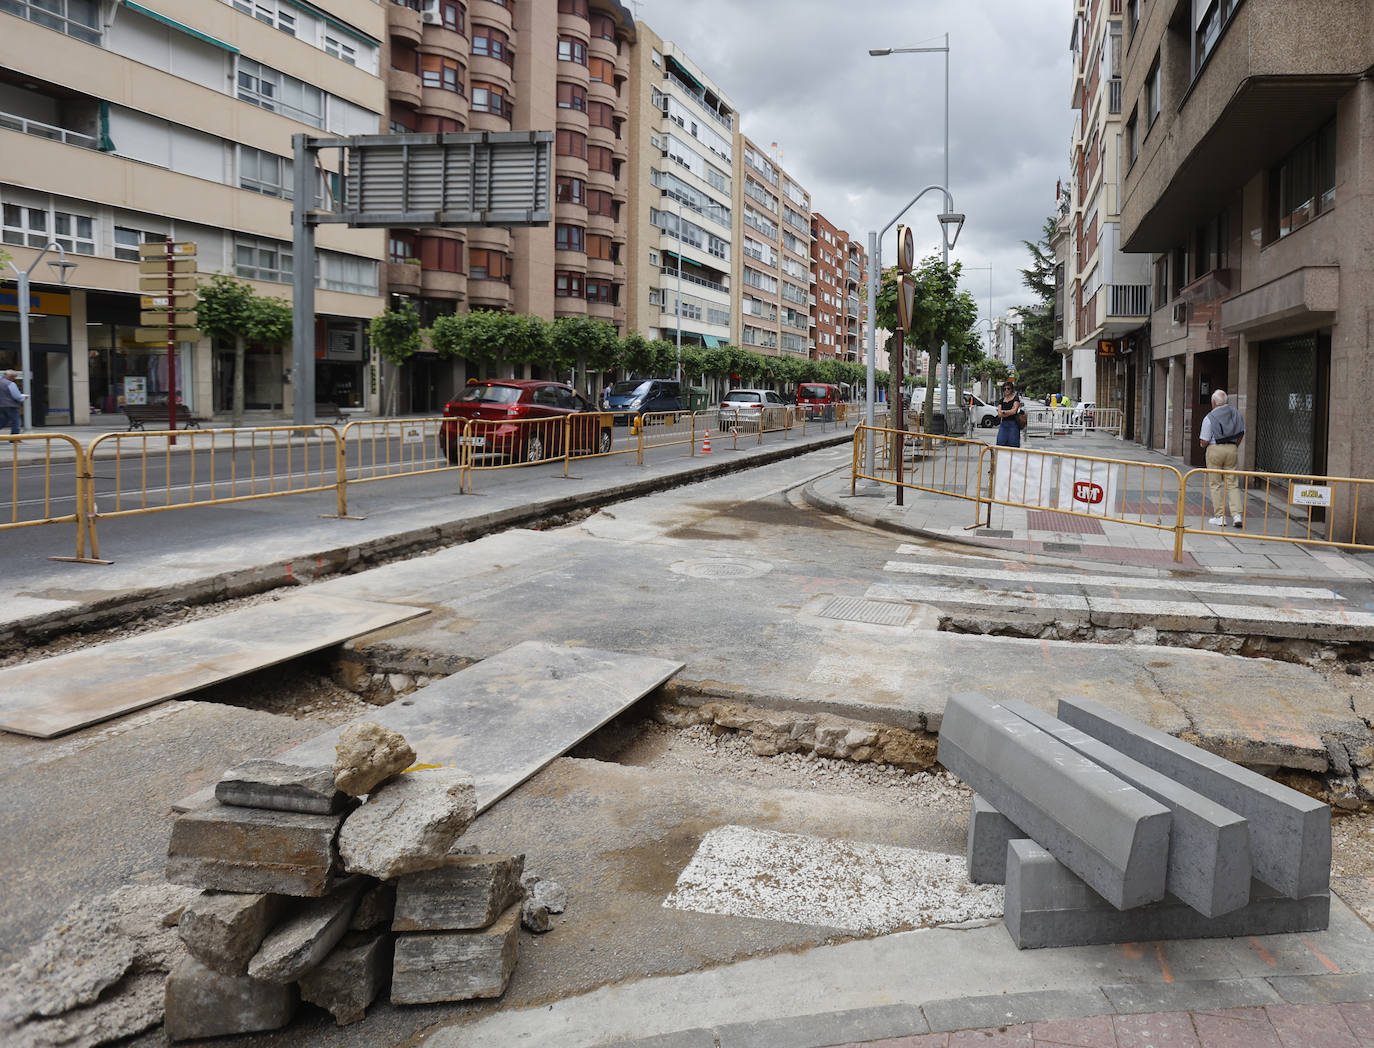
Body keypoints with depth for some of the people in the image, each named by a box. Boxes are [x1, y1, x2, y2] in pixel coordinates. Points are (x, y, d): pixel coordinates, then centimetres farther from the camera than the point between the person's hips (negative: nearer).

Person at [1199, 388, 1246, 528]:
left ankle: (1220, 517, 4)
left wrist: (1201, 441, 11)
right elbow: (1242, 433, 13)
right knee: (1232, 483, 8)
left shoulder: (1210, 417, -10)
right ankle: (1237, 515, -2)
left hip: (1215, 449, -4)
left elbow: (1204, 441, -11)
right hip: (1232, 450, 4)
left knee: (1216, 484, 3)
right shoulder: (1235, 413, 6)